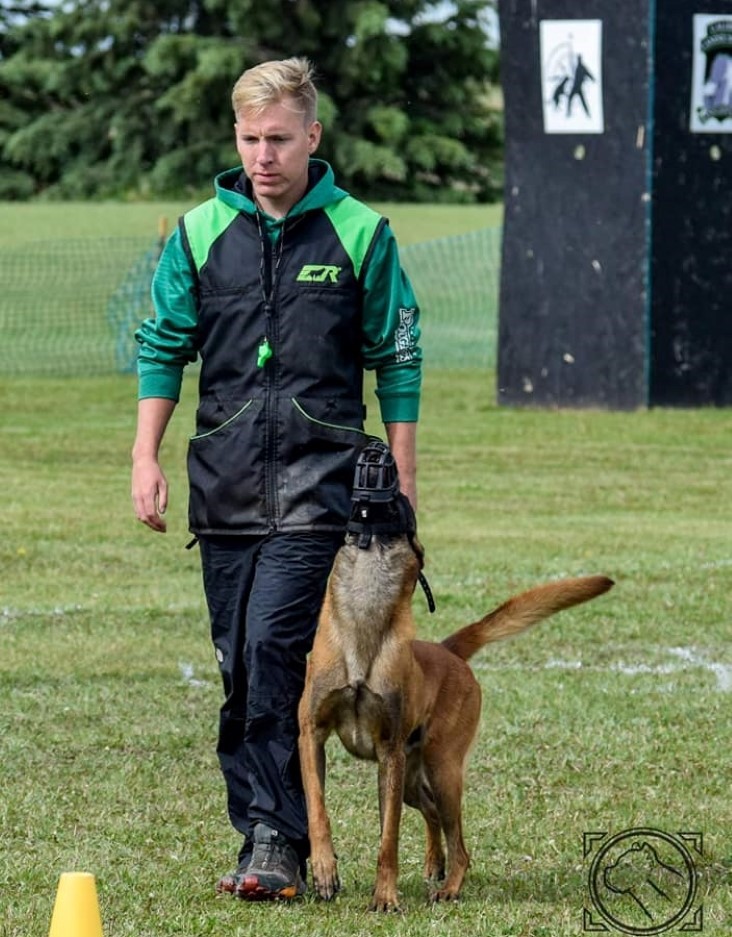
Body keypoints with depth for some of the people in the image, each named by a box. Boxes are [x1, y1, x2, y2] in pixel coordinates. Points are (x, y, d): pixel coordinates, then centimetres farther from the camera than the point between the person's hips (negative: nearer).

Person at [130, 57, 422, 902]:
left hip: (318, 476, -4)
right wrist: (146, 458, 4)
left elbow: (397, 359, 7)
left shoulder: (359, 233, 1)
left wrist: (403, 476, 5)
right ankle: (269, 837, 13)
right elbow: (163, 348, 13)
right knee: (237, 664, 5)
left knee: (273, 646, -17)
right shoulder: (200, 233, 8)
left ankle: (277, 840, -16)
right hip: (225, 475, 4)